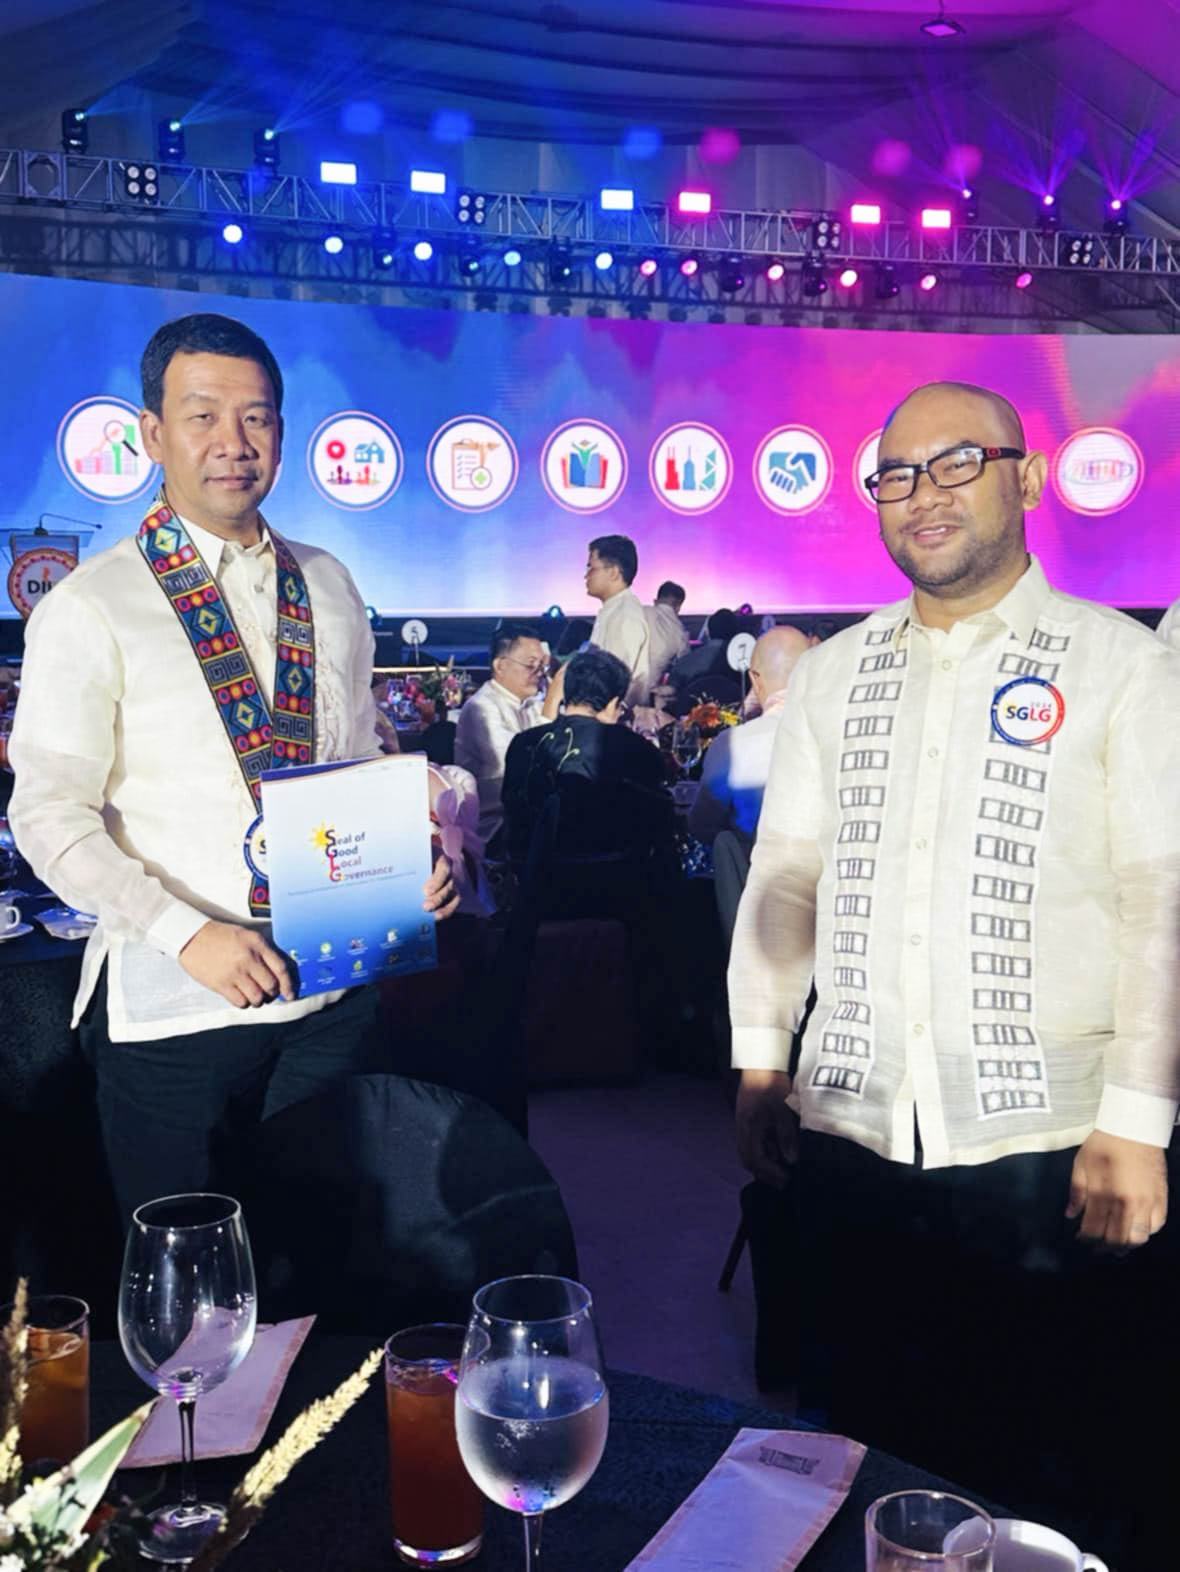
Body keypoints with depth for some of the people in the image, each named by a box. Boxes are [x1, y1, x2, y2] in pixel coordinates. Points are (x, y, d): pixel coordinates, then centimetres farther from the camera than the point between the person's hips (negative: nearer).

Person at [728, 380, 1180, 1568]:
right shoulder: (834, 674, 10)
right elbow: (783, 875, 10)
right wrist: (760, 1066, 6)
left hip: (1049, 1144, -3)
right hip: (852, 1136, 4)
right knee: (871, 1449, 15)